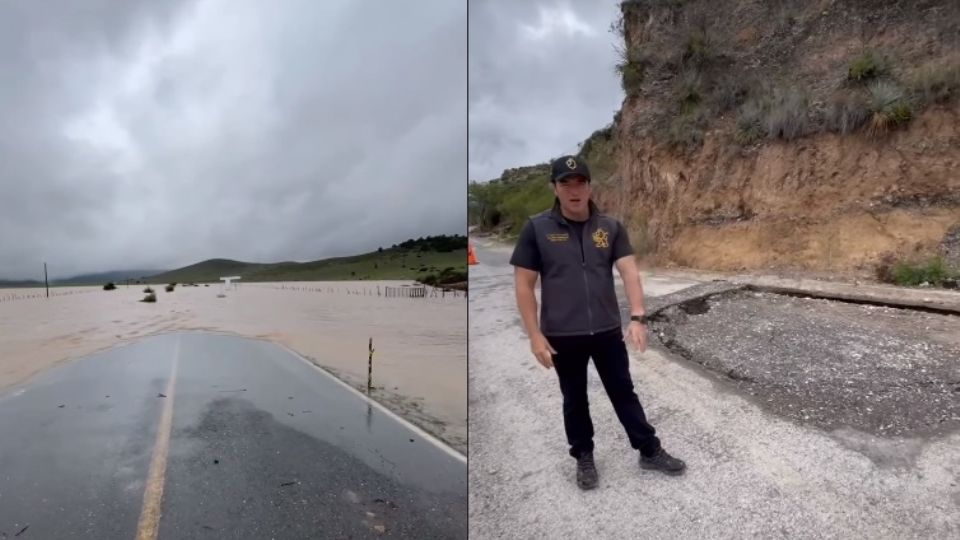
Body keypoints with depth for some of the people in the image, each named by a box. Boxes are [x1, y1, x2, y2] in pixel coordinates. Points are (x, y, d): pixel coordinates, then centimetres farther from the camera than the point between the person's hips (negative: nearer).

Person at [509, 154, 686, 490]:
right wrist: (535, 335, -11)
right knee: (575, 399, 15)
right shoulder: (537, 228, -8)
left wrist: (637, 318, -21)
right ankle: (584, 458, 35)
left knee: (624, 392, 17)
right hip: (562, 335, -2)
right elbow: (524, 285, -7)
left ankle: (650, 451, 34)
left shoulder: (611, 227, 0)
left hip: (608, 331, 2)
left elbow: (629, 272, -7)